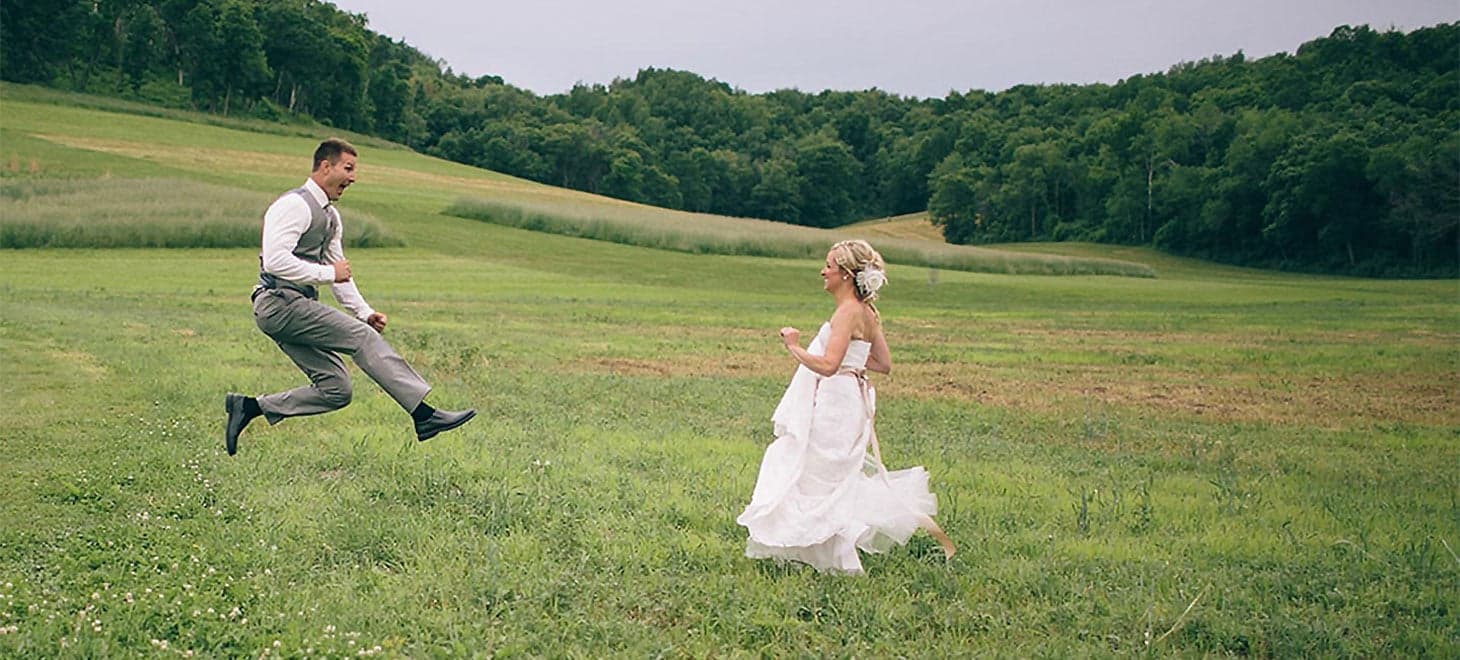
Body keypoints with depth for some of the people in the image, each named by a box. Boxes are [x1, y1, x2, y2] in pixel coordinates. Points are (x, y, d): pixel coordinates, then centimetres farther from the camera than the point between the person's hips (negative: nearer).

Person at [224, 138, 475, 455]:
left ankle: (250, 407, 11)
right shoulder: (295, 205, -12)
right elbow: (275, 260, -24)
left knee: (335, 390, 2)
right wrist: (328, 273, -19)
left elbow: (339, 270, 21)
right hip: (279, 302, -10)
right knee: (363, 337, -20)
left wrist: (364, 311, 9)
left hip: (296, 308, 10)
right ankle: (424, 414, -24)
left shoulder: (330, 215, 18)